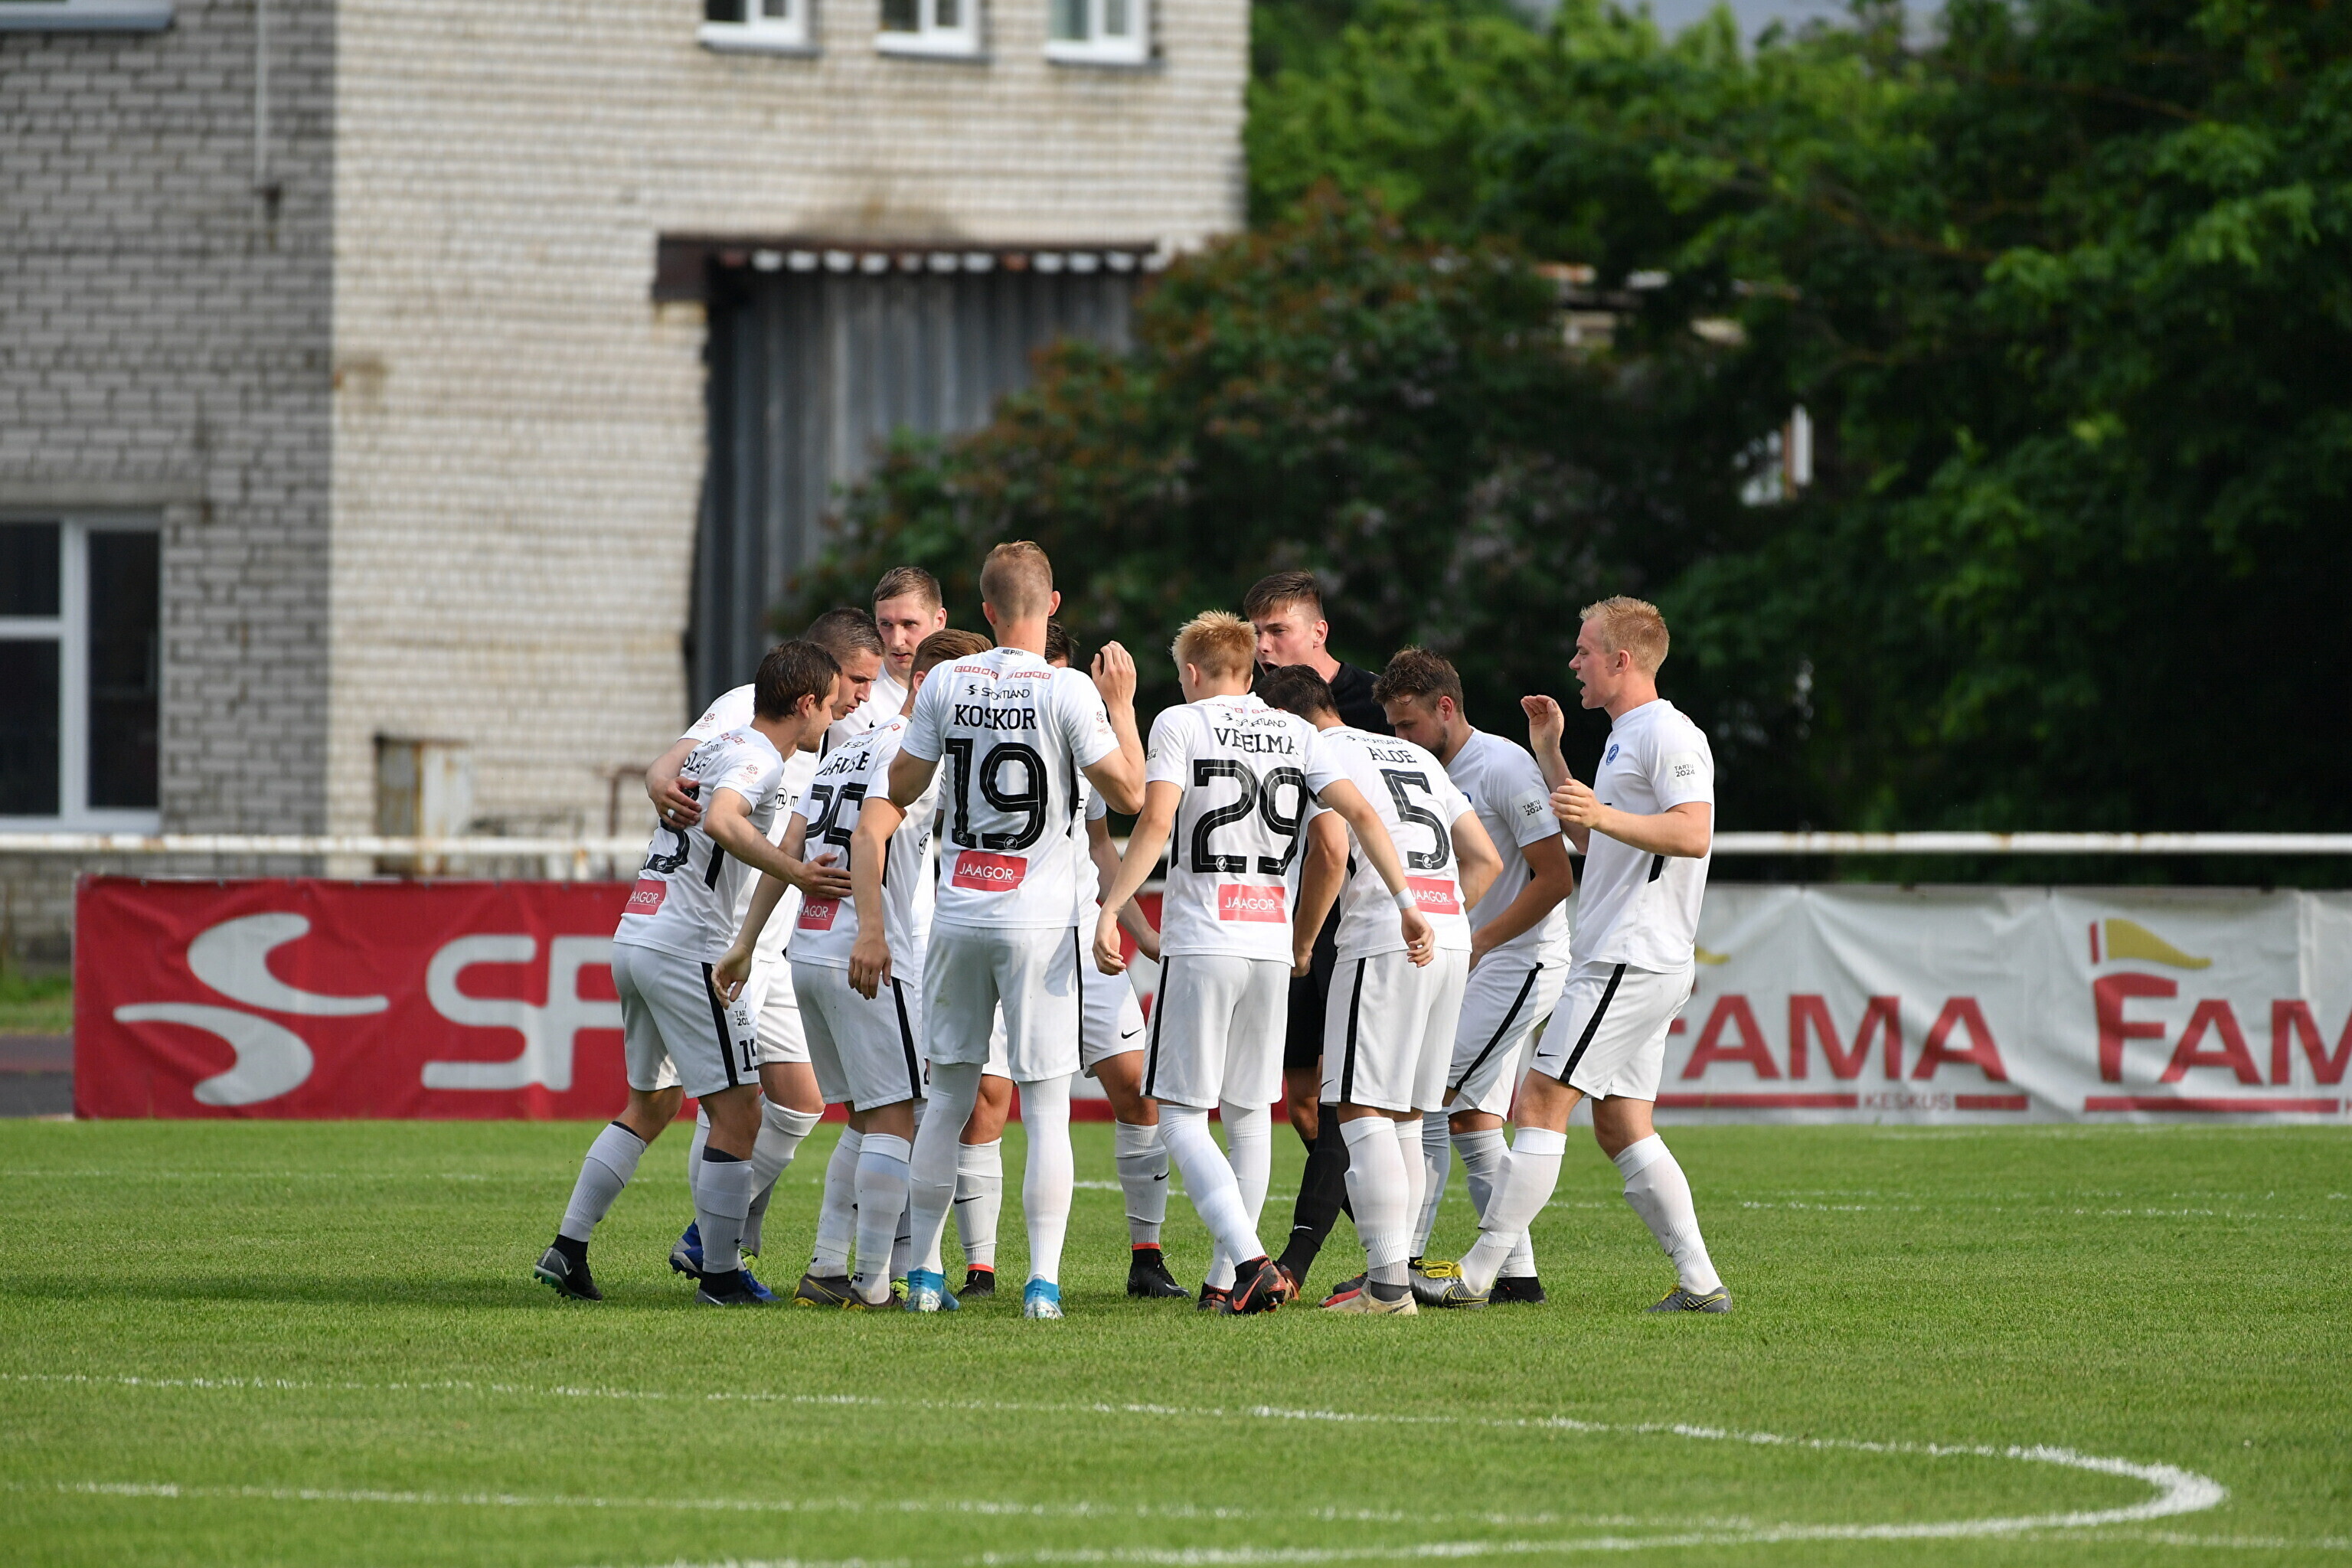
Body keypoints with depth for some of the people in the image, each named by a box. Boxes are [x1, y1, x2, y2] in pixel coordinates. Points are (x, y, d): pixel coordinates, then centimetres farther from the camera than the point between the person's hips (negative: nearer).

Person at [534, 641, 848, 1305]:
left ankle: (568, 1247, 18)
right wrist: (795, 873, -36)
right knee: (737, 1112, -5)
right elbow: (722, 823, -28)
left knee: (651, 1104, 21)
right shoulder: (759, 757, -10)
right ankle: (721, 1276, -5)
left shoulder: (715, 747, 17)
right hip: (687, 946, -10)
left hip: (633, 940, 10)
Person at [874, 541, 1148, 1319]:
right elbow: (1128, 794, -7)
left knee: (948, 1097, 13)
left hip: (958, 915, 3)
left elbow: (900, 789, 8)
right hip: (1038, 917, -3)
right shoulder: (1067, 692, -11)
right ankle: (1043, 1280, -7)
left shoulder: (946, 684, 0)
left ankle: (925, 1274, 15)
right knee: (1046, 1108, -1)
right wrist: (1121, 706, 4)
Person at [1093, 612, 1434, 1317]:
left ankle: (1248, 1259, -21)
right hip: (1273, 943, 5)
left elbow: (1156, 821, -12)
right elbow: (1359, 813, 3)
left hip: (1201, 944, -5)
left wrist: (1109, 911, -12)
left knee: (1179, 1113, -2)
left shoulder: (1181, 723, 0)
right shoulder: (1294, 732, 13)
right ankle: (1225, 1281, 13)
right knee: (1250, 1113, 14)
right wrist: (1406, 904, 4)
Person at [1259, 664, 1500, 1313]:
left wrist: (1302, 942, -3)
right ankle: (1394, 1269, 14)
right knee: (1405, 1118, 14)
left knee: (1364, 1113, -8)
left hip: (1383, 943, -8)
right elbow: (1485, 859, 23)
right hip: (1451, 942, 8)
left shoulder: (1322, 755, 1)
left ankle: (1389, 1284, -16)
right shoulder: (1417, 757, 25)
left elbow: (1330, 852, -15)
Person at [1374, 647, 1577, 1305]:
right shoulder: (1431, 774, 11)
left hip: (1521, 961, -9)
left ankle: (1404, 1264, -14)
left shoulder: (1504, 769, -15)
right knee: (1468, 1117, 6)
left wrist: (1477, 943, -17)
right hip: (1471, 964, 9)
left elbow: (1556, 877, -17)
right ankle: (1516, 1274, 10)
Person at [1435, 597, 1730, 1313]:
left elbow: (1694, 833, -23)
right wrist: (1550, 754, 27)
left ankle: (1475, 1276, -13)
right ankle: (1700, 1281, 4)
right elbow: (1587, 840, 32)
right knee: (1622, 1127, 7)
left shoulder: (1670, 736, -10)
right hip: (1618, 960, 11)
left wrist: (1607, 816, -34)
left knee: (1541, 1103, -12)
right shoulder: (1625, 738, 22)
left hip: (1633, 963, -11)